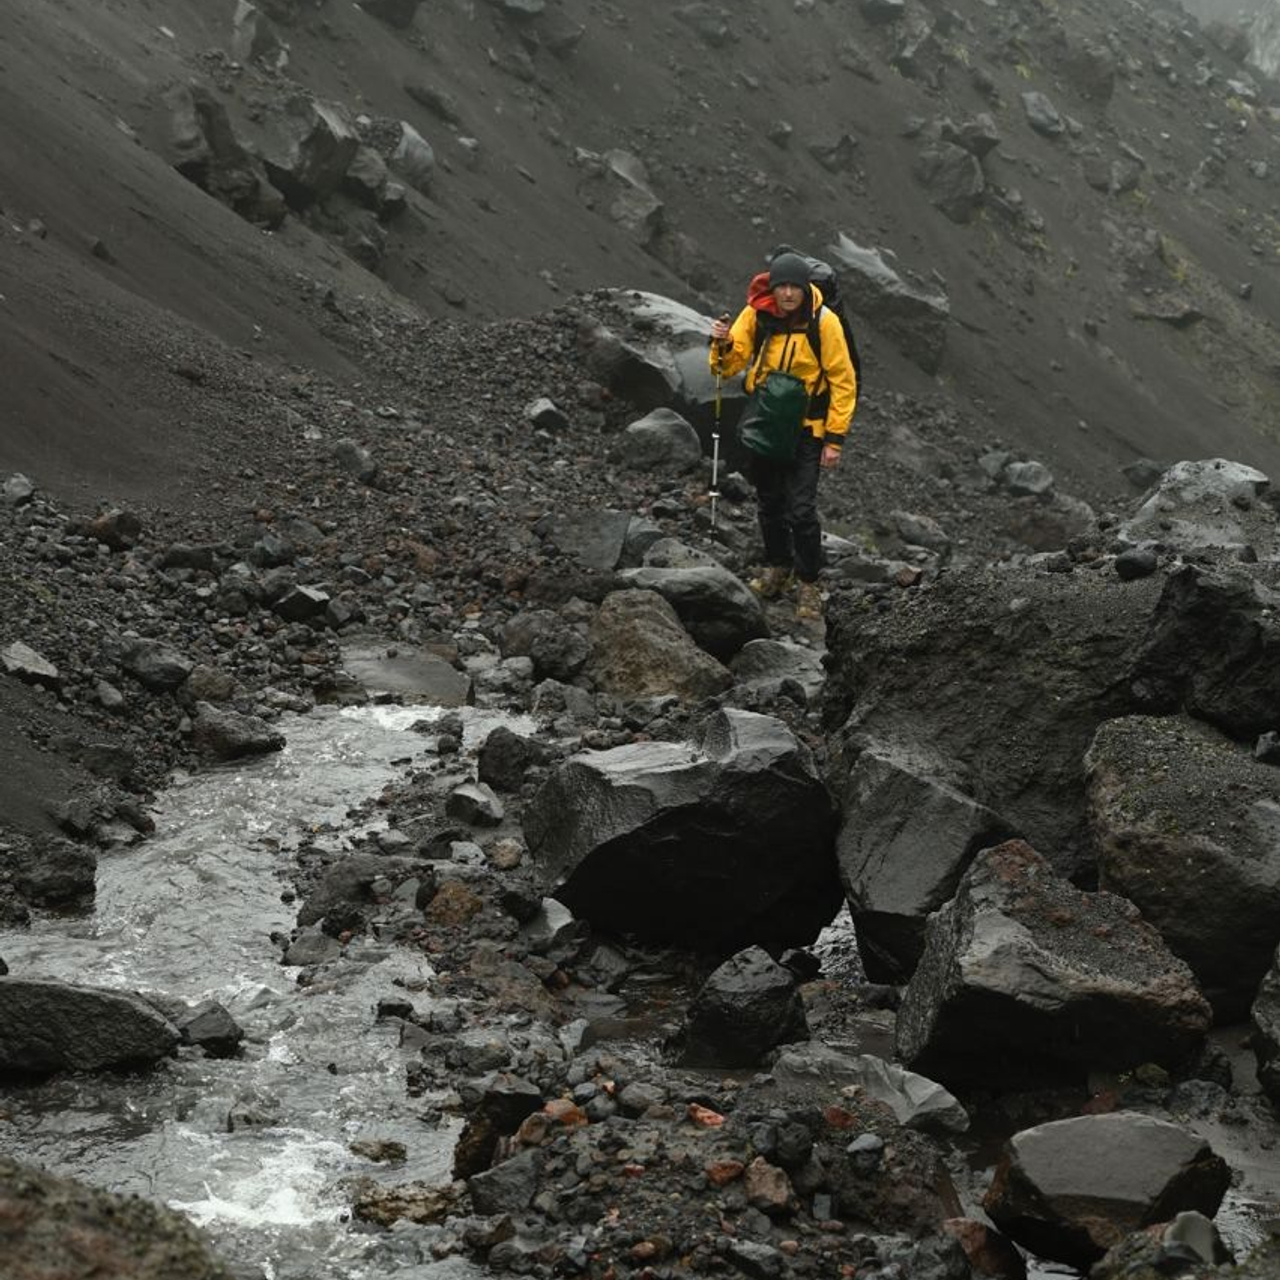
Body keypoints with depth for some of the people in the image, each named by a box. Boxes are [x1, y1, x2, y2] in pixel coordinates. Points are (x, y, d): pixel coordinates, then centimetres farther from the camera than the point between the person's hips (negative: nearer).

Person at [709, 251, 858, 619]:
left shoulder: (823, 322, -17)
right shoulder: (755, 313, -9)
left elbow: (842, 381, -11)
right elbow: (728, 366, -5)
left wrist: (835, 438, -13)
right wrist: (723, 345, -28)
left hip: (805, 427, -4)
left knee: (801, 509, -10)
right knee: (768, 502, 17)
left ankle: (808, 584, 5)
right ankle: (778, 569, 36)